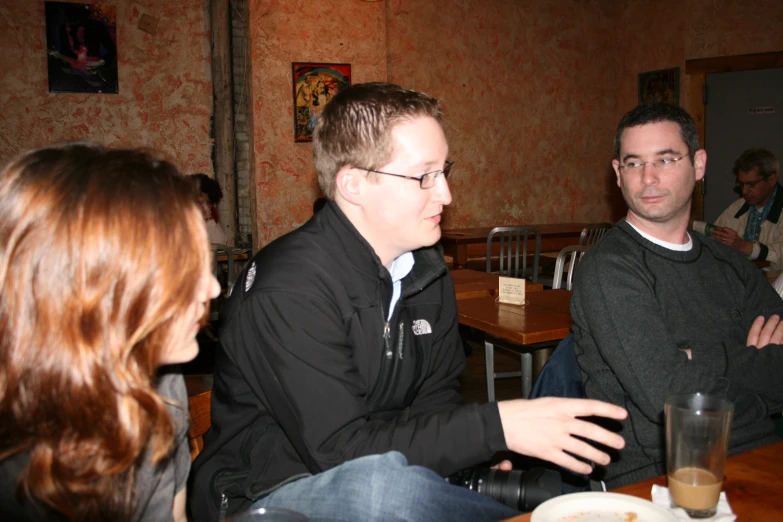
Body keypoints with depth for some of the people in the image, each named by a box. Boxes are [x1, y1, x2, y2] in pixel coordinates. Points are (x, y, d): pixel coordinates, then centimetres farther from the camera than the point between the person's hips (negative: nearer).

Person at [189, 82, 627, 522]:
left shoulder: (427, 269, 1)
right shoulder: (290, 288, -25)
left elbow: (436, 397, 7)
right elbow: (340, 448, -28)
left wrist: (477, 455, -14)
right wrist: (495, 427, -30)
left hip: (384, 474, 6)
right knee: (384, 480, -37)